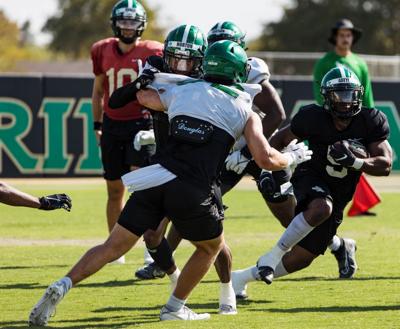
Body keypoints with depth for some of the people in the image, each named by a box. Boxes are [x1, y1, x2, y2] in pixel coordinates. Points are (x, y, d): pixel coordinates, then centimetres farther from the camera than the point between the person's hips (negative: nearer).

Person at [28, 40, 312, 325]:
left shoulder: (182, 91, 19)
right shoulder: (245, 111, 10)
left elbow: (144, 95, 38)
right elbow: (266, 159, 4)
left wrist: (148, 78, 58)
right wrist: (293, 158, 23)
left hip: (155, 180, 3)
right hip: (192, 192, -3)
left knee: (113, 247, 8)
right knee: (211, 246, 26)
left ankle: (62, 287, -10)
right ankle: (174, 307, 26)